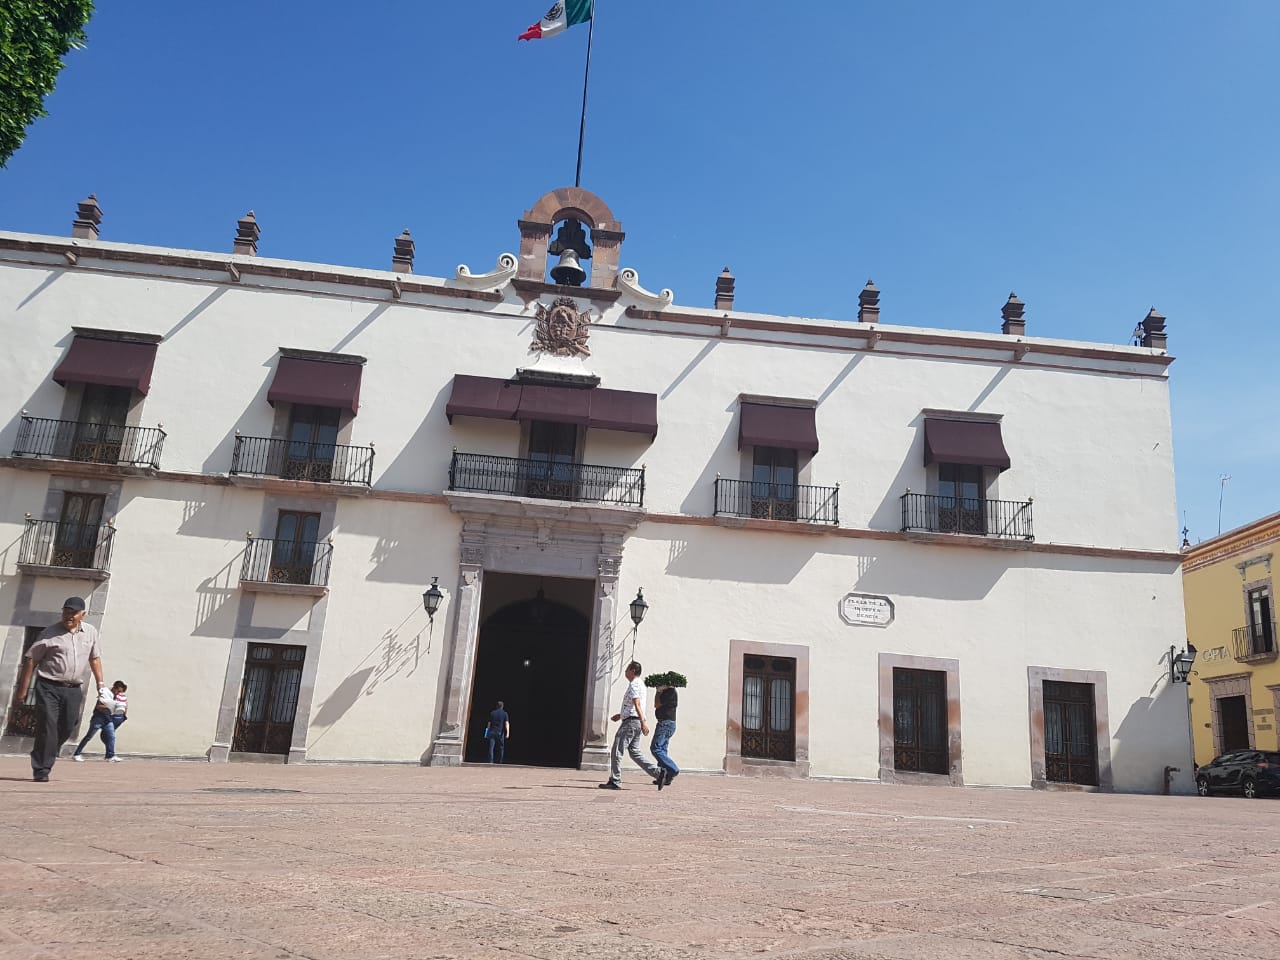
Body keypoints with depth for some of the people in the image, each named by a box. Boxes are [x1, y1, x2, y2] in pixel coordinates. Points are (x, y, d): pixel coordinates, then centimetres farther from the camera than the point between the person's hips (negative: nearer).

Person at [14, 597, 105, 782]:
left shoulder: (91, 632, 9)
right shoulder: (50, 633, -3)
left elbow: (95, 658, 18)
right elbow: (31, 660, -1)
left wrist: (100, 685, 15)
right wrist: (23, 689, -5)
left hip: (73, 690, 4)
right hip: (48, 687, -4)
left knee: (66, 728, 4)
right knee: (48, 728, -8)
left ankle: (43, 759, 26)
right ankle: (41, 769, 0)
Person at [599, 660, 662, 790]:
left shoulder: (634, 685, -11)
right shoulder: (639, 684, 20)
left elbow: (637, 704, -22)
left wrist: (643, 722, -31)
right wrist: (621, 715, 27)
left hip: (631, 721, -10)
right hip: (636, 722, 10)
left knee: (617, 751, -4)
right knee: (634, 752, 11)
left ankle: (615, 781, -1)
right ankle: (657, 772, 3)